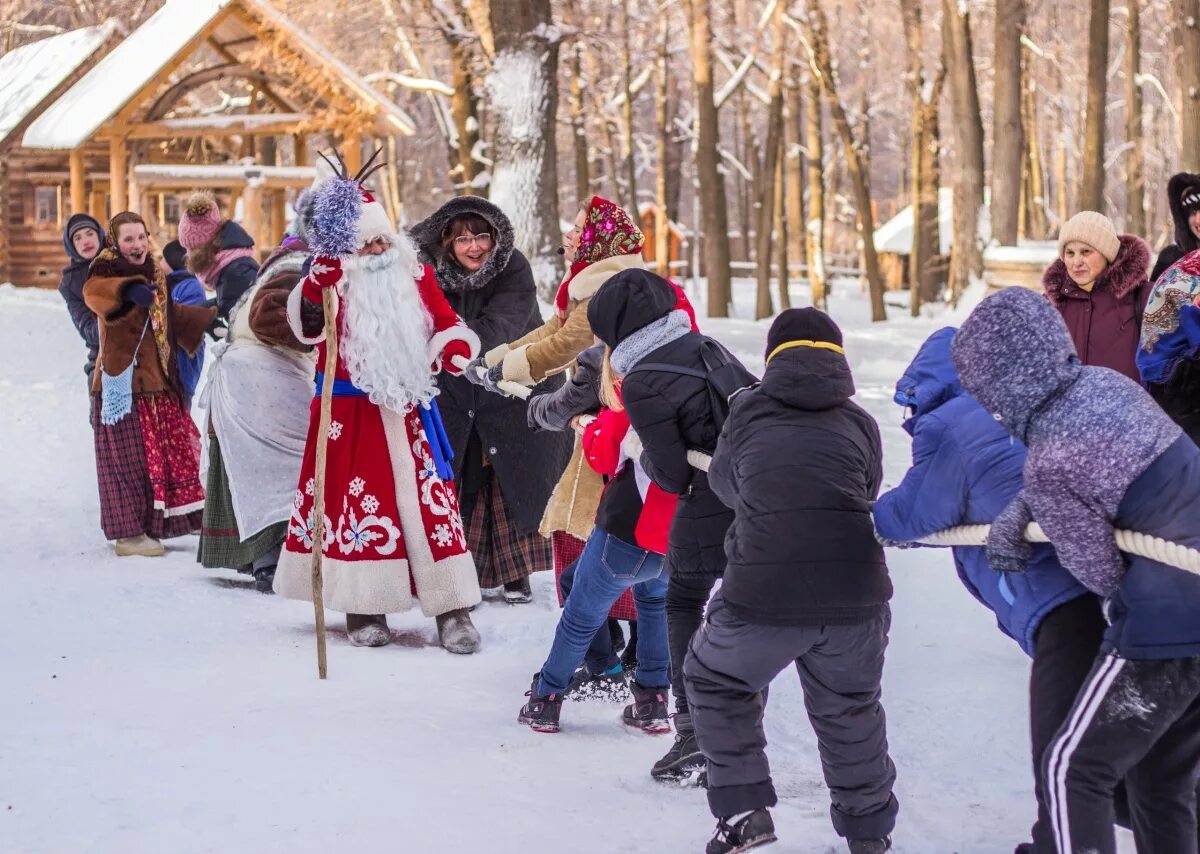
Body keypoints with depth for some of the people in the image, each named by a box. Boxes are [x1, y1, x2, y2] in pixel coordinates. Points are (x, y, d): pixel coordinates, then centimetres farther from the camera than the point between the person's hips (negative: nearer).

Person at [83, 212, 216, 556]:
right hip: (122, 381, -8)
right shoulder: (108, 270, -9)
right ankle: (129, 532, 2)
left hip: (158, 381, 8)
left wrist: (212, 318, 33)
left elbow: (170, 315, 31)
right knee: (130, 457, -4)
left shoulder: (153, 273, 14)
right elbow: (94, 291, -35)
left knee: (178, 447, 13)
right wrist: (129, 291, -54)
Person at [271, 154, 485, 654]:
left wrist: (455, 345, -11)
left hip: (408, 413, 2)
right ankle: (363, 609, 13)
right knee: (359, 503, 2)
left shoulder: (416, 276, 6)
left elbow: (446, 322, 12)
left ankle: (452, 610, 0)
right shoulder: (333, 281, -3)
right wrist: (320, 275, -35)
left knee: (430, 502, -2)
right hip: (350, 415, -2)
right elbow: (306, 327, -18)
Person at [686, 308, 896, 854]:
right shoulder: (860, 424, 11)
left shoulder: (747, 411, 9)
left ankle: (744, 809, 16)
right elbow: (867, 501, 18)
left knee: (716, 681, 23)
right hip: (856, 595, 2)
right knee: (849, 709, 24)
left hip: (762, 594, -2)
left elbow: (724, 483, 22)